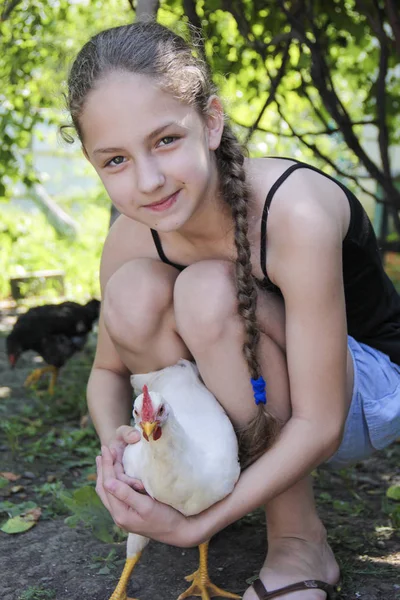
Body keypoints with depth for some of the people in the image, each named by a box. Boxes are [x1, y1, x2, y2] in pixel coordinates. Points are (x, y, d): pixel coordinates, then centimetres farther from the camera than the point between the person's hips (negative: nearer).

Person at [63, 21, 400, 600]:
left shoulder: (296, 213, -33)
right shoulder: (131, 240, -15)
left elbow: (318, 425, -29)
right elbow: (108, 370, 0)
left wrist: (195, 526, -30)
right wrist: (115, 443, -23)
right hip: (259, 400, 5)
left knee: (210, 290, -32)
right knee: (133, 293, -21)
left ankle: (301, 543, -16)